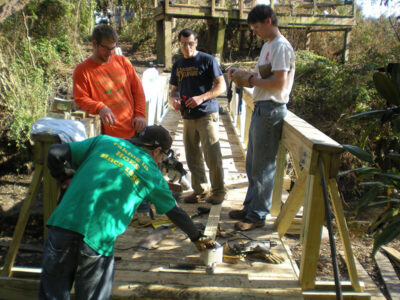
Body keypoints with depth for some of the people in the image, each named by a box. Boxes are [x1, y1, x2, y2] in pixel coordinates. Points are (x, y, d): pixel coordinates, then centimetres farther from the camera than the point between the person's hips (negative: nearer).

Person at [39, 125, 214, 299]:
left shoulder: (104, 141, 15)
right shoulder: (151, 173, 11)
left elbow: (55, 154, 11)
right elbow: (175, 212, 22)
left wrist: (65, 177, 29)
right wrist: (197, 238, 37)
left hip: (62, 225, 3)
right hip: (98, 239, -2)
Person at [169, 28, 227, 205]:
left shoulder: (207, 60, -1)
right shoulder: (177, 65, 15)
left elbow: (221, 86, -6)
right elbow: (174, 89, 22)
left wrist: (201, 98, -19)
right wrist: (173, 99, -2)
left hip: (207, 114, -5)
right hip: (188, 116, 6)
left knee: (212, 155, -6)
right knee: (192, 156, 9)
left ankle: (218, 191, 7)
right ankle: (200, 190, 22)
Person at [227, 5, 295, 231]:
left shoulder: (281, 47, -12)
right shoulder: (267, 46, 19)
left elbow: (279, 83, -20)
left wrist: (250, 79, -12)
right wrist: (243, 76, 6)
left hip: (271, 109, -10)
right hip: (261, 108, 10)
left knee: (263, 166, -2)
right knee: (253, 164, 16)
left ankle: (258, 215, 10)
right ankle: (250, 207, 28)